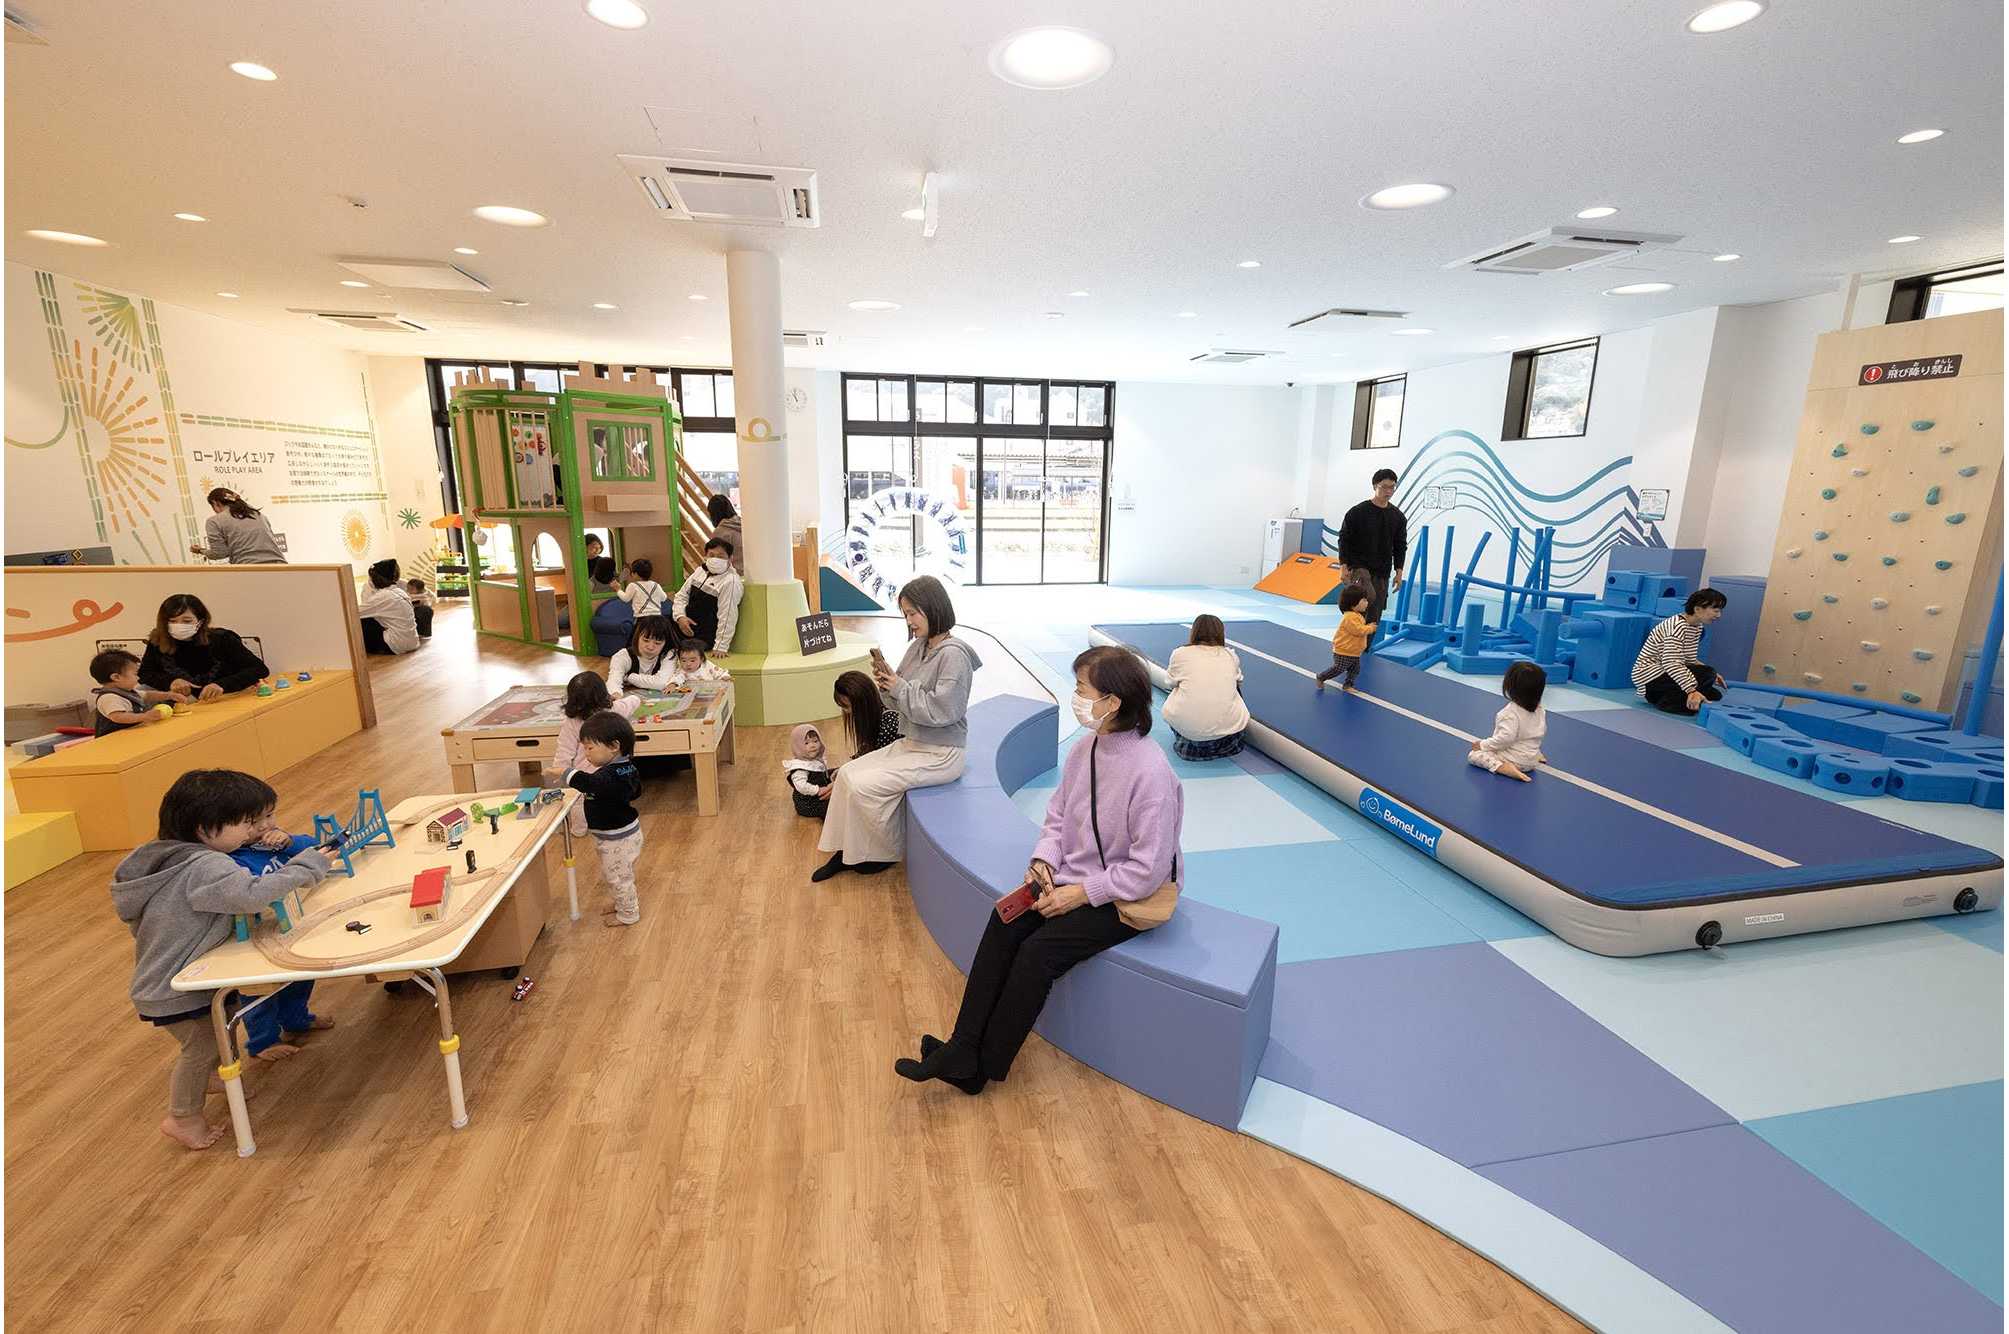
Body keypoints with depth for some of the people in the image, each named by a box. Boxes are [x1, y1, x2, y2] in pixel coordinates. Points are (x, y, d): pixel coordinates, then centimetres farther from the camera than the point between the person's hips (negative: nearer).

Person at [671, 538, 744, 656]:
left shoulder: (730, 582, -18)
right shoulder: (700, 570, 7)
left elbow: (727, 617, -20)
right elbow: (682, 595, 14)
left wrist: (720, 648, -20)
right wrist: (680, 616, -5)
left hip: (705, 637, -8)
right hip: (686, 625, 8)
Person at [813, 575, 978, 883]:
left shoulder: (953, 655, -20)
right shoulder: (918, 647, 6)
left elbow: (941, 711, -25)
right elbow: (899, 700, 11)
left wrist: (900, 688, -18)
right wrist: (886, 684, -9)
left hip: (940, 755, -9)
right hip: (911, 743, 9)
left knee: (864, 786, -16)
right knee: (847, 774, 0)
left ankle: (892, 852, 7)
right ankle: (846, 852, 13)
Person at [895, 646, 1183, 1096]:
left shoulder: (1151, 772, -26)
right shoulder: (1084, 751, -3)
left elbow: (1148, 869, -22)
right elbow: (1057, 817, 8)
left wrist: (1081, 893, -19)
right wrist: (1043, 860, -9)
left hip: (1126, 897, -7)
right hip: (1075, 878, 7)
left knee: (1039, 949, -19)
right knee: (1005, 923, -14)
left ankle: (984, 1066, 0)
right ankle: (962, 1050, -9)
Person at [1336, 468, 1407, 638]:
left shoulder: (1398, 516, 6)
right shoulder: (1358, 512, -7)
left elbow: (1400, 546, 10)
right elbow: (1344, 540, -5)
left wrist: (1398, 572, 3)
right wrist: (1343, 566, -12)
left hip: (1382, 571, 4)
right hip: (1359, 566, -4)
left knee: (1376, 612, 4)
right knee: (1368, 597, -31)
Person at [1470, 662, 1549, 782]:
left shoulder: (1511, 712, -27)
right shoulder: (1540, 710, -2)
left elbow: (1505, 738, -33)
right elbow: (1543, 731, 11)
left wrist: (1483, 744, -21)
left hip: (1516, 760, -8)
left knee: (1474, 754, -10)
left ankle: (1503, 767, -25)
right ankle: (1537, 755, 17)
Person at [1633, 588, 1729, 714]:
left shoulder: (1698, 627, 8)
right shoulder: (1677, 626, -22)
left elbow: (1690, 659, 15)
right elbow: (1671, 663, -33)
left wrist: (1713, 674, 0)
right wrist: (1692, 691, -41)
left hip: (1665, 672, 10)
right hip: (1648, 674, -10)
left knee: (1714, 695, 5)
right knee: (1707, 675, -24)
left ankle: (1657, 695, 9)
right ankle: (1666, 701, -11)